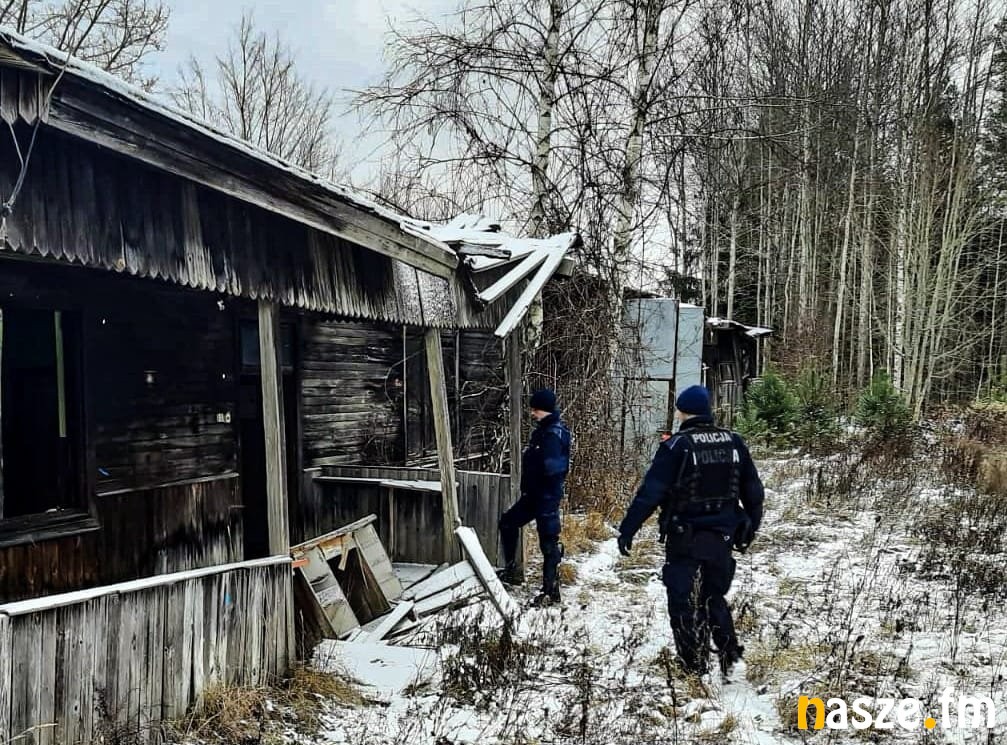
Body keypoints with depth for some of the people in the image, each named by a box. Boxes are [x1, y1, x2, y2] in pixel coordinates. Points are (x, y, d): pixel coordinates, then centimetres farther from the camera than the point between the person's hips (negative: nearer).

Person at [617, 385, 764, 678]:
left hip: (685, 538, -5)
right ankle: (731, 659, 14)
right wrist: (750, 527, 23)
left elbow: (650, 492, -18)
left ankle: (695, 669, 9)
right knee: (714, 598, 21)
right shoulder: (734, 442, 3)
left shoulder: (676, 446, -14)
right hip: (722, 537, 5)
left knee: (683, 603, 7)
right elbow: (753, 491, 9)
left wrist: (627, 530, -13)